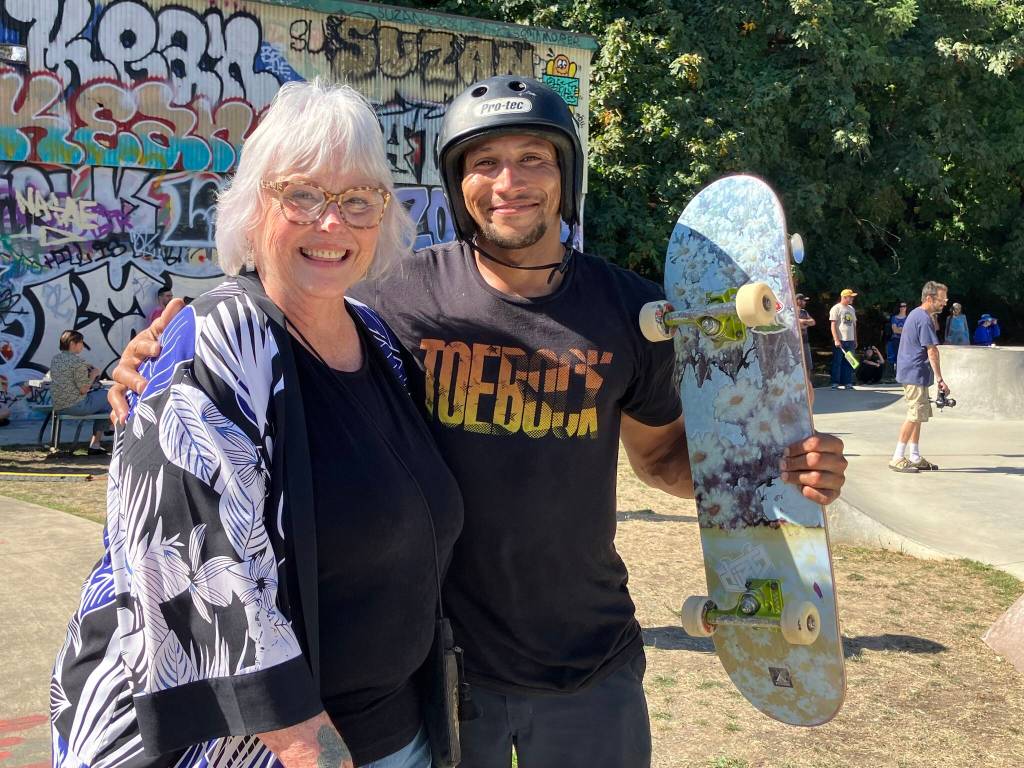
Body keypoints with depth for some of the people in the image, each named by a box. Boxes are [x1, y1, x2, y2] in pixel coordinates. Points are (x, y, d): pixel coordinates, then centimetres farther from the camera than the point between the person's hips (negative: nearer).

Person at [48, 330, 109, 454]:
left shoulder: (55, 359, 8)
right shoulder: (78, 361, -18)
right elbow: (83, 390, -18)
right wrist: (93, 374, -3)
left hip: (57, 406, 9)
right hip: (76, 406, -9)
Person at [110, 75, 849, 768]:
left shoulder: (630, 309, -6)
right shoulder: (398, 295, -11)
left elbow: (663, 454, 8)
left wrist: (782, 464, -9)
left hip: (592, 673, 2)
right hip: (434, 663, -1)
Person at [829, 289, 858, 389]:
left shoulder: (851, 309, 17)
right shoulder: (836, 309, -5)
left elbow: (854, 325, 21)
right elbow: (833, 326, -10)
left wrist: (855, 340, 17)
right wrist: (836, 340, -18)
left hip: (850, 340, 6)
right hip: (840, 340, -6)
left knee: (849, 362, 7)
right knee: (837, 362, -4)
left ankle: (847, 383, 11)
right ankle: (835, 383, 1)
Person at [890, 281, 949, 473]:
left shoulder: (915, 314, 15)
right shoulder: (924, 319, -16)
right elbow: (932, 351, -19)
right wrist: (940, 379, -19)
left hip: (911, 373, 10)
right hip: (916, 375, -10)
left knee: (918, 416, 13)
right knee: (914, 416, -8)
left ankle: (915, 457, 18)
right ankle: (897, 459, -6)